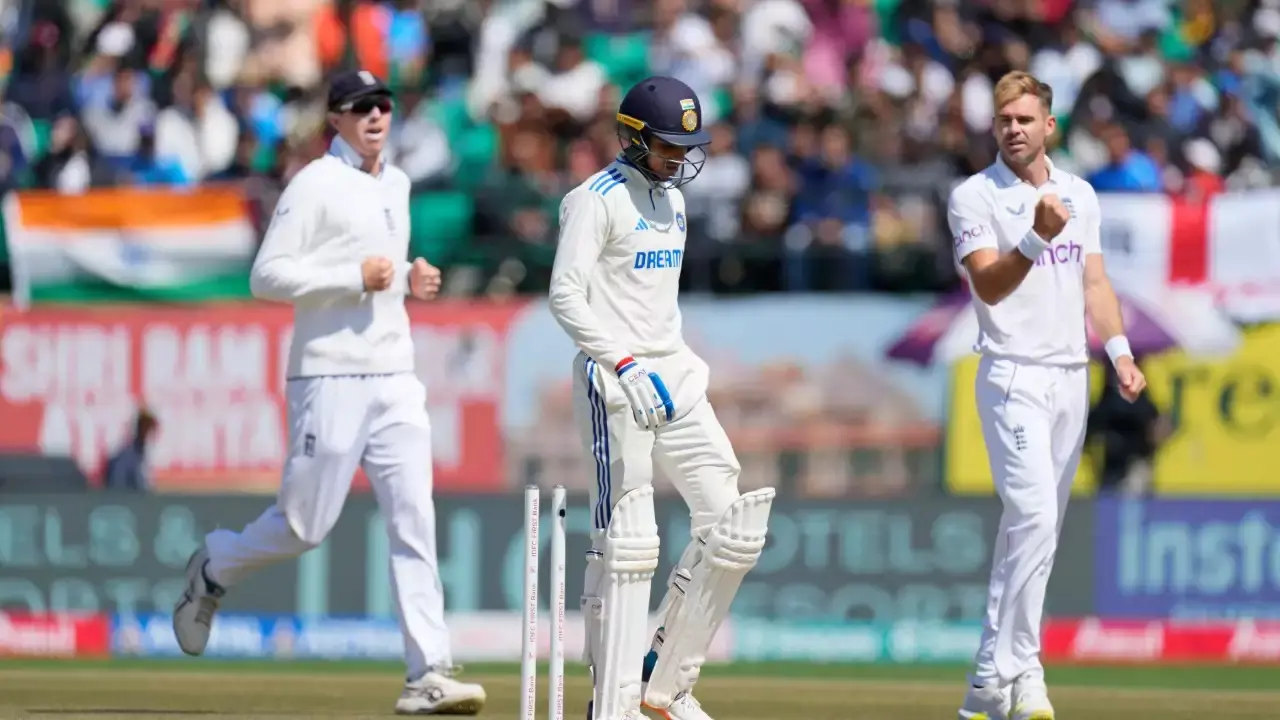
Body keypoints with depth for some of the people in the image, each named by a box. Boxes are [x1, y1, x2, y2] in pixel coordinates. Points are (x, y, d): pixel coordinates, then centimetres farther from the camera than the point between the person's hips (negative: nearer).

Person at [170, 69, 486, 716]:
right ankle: (214, 570, 28)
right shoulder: (316, 184, -7)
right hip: (330, 378, -6)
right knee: (305, 526, -2)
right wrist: (356, 276, -18)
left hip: (394, 378, 6)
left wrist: (411, 279, 11)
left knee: (414, 518, -5)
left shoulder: (395, 184, 17)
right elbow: (267, 275, -12)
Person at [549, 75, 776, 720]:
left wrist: (682, 359, 18)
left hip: (674, 376, 8)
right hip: (613, 381, -8)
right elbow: (566, 294, -18)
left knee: (732, 526, 1)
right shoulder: (597, 200, -9)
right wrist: (626, 365, -24)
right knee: (625, 541, -9)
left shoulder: (670, 198, 17)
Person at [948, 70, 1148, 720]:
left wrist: (1120, 352, 2)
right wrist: (1037, 237, -33)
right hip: (1013, 375, -6)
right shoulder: (974, 197, -6)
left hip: (1071, 376, 6)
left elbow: (1093, 280, 15)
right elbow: (988, 286, -17)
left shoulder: (1079, 195, 12)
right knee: (1034, 518, -20)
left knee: (1034, 527, 8)